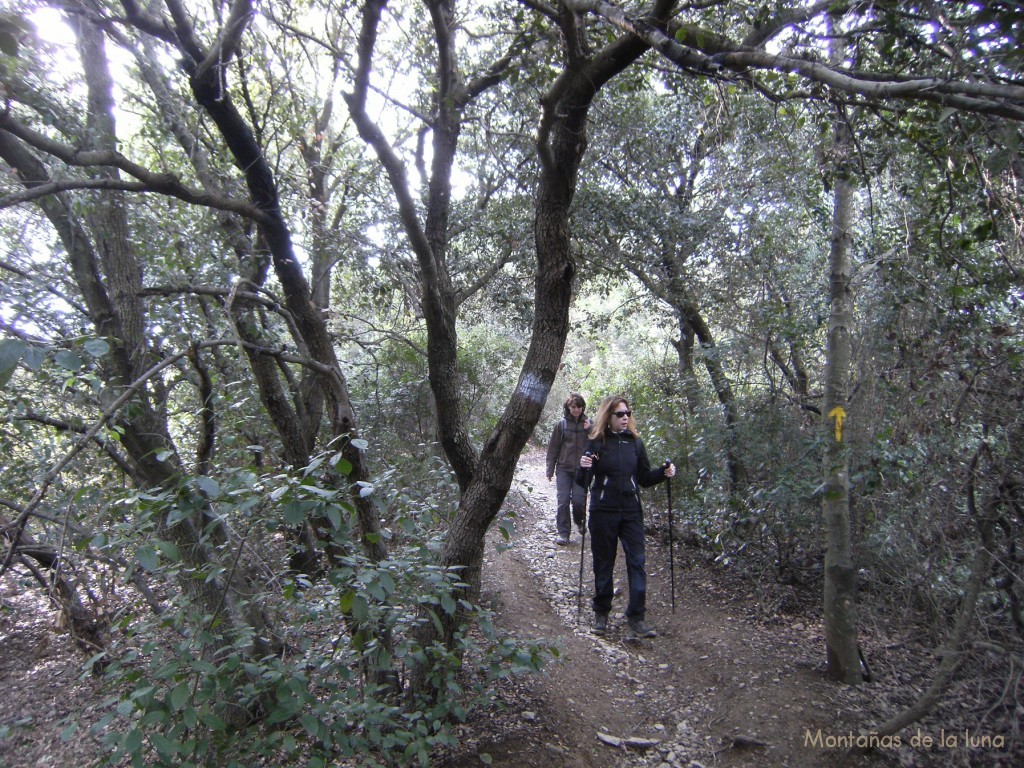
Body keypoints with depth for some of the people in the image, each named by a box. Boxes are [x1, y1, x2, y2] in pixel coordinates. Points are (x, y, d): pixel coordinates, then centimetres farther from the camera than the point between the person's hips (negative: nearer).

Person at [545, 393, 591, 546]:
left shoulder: (588, 424, 3)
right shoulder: (561, 424, 1)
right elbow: (553, 448, 4)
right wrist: (550, 470, 3)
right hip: (563, 469, 0)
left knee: (579, 500, -2)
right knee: (562, 501, -2)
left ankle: (579, 521, 29)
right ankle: (563, 533, 8)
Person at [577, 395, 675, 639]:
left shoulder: (635, 442, 6)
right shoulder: (596, 443, -3)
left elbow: (645, 479, 12)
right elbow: (583, 482, -3)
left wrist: (663, 472, -6)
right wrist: (584, 468, -24)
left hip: (632, 511, 2)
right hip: (603, 512, -2)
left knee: (637, 562, -2)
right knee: (604, 563, 8)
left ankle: (636, 617, 6)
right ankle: (601, 613, 23)